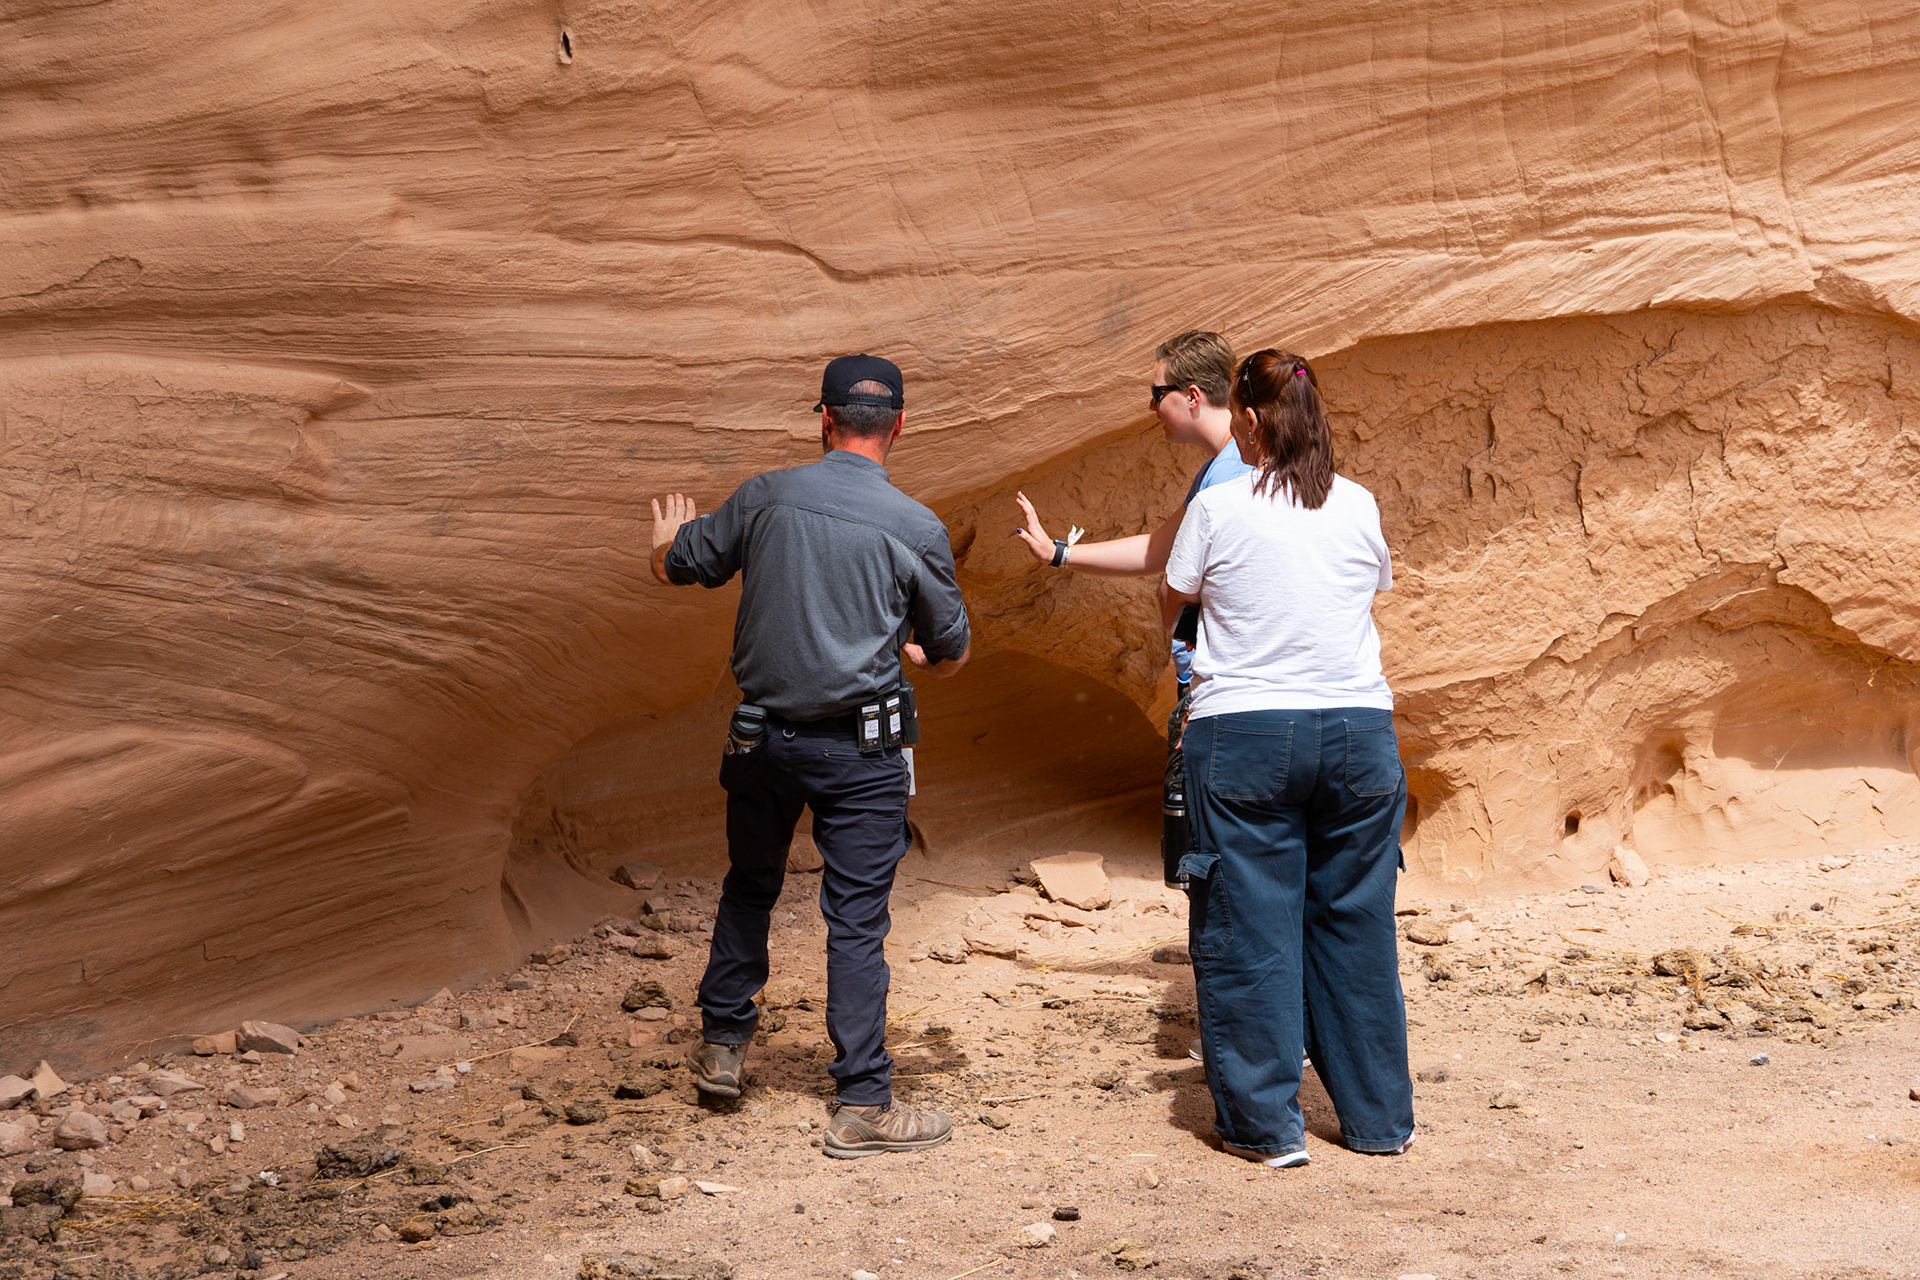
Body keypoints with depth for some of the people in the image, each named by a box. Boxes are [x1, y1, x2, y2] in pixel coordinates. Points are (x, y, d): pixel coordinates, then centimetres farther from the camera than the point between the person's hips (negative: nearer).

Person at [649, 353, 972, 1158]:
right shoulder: (917, 530, -10)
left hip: (762, 736, 3)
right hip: (860, 749, -3)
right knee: (856, 919, 1)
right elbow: (953, 654, 3)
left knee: (748, 887, 23)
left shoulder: (765, 498, -3)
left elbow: (675, 568, 12)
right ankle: (863, 1105, 4)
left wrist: (667, 534, 36)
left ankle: (722, 1046, 34)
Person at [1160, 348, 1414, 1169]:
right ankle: (1377, 1117, 20)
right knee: (1355, 923, 11)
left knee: (1250, 930, 5)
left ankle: (1265, 1122, 8)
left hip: (1245, 733, -3)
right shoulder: (1359, 508, 3)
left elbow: (1172, 602, 10)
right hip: (1358, 730, 3)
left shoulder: (1218, 509, -5)